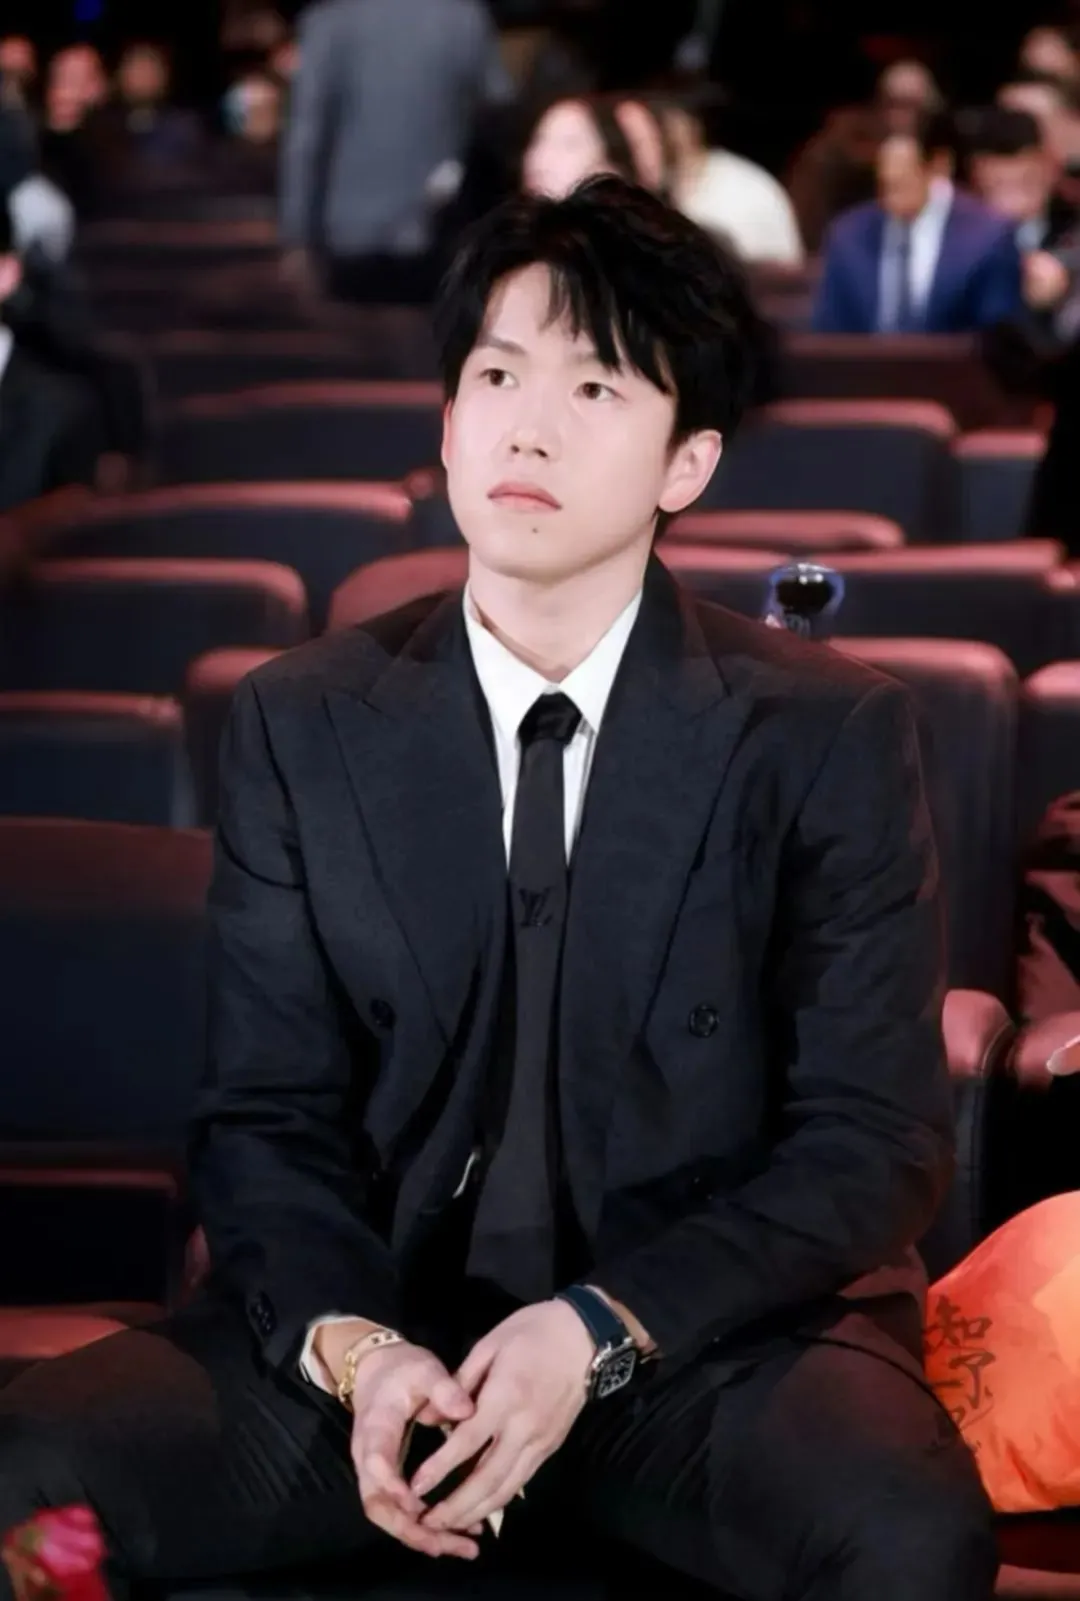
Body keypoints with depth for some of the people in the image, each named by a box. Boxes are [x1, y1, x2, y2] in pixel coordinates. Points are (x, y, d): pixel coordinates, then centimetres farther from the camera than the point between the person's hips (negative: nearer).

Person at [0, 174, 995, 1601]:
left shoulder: (831, 736, -2)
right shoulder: (301, 729, 5)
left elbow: (876, 1144, -3)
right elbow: (267, 1118, 6)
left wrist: (599, 1333, -17)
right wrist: (346, 1343, -15)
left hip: (707, 1327, -1)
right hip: (380, 1317, 2)